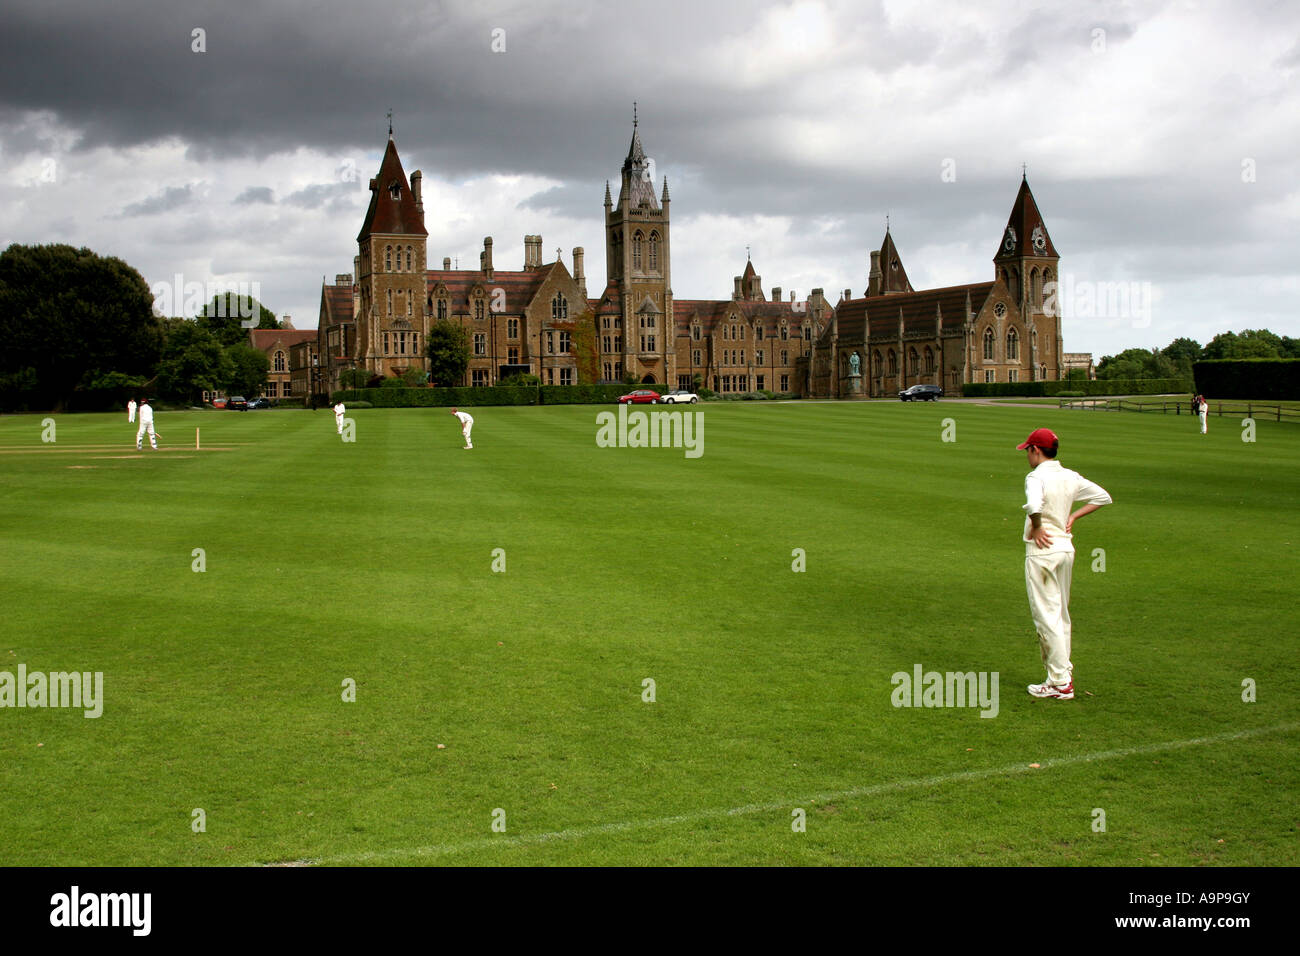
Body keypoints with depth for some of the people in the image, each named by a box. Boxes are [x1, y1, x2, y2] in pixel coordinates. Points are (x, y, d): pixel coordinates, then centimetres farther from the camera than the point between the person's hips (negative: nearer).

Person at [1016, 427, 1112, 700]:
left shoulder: (1037, 477, -16)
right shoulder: (1071, 477, 7)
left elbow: (1034, 506, -36)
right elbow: (1103, 497, 17)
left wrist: (1036, 528, -18)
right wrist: (1073, 516, 13)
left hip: (1042, 550, -8)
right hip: (1067, 548, 8)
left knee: (1047, 616, -3)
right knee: (1061, 614, 17)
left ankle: (1060, 683, -2)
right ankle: (1065, 674, 23)